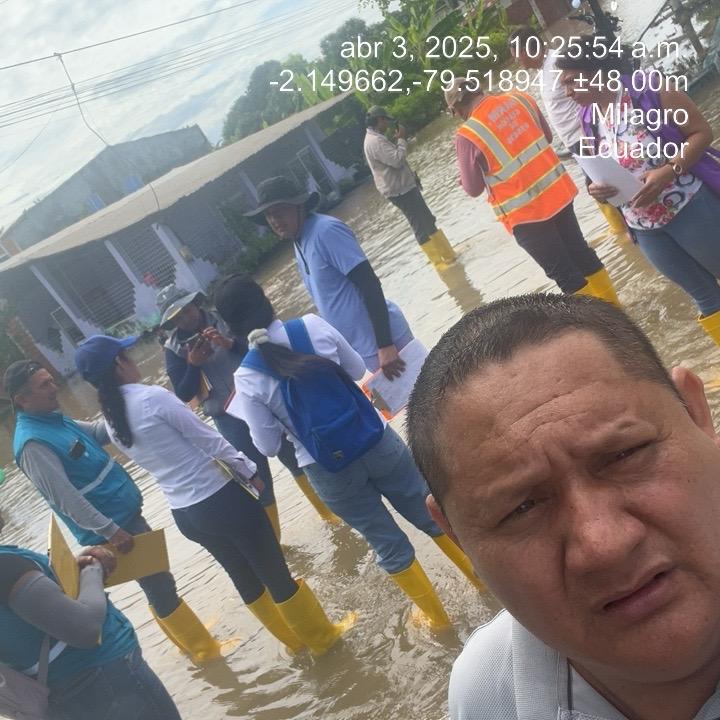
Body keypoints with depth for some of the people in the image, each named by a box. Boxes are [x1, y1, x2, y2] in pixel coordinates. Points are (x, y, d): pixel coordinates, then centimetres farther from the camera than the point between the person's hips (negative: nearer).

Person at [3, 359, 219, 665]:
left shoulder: (53, 418, 7)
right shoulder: (32, 442, -22)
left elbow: (98, 432, 18)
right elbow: (65, 498, -24)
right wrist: (110, 530, -22)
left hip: (125, 512, 9)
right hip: (111, 526, -9)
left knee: (159, 584, 20)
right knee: (160, 587, 1)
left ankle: (190, 638, 36)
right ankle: (203, 647, 16)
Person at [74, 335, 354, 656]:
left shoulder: (111, 421, 3)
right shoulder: (152, 396, -20)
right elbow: (211, 442, -15)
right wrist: (250, 473, -1)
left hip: (185, 515, 8)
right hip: (221, 500, -7)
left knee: (245, 578, 24)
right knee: (277, 574, 12)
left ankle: (295, 638, 41)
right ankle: (322, 635, 31)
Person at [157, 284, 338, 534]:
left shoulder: (222, 321, -2)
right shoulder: (173, 350, -3)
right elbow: (183, 394, -4)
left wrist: (230, 343, -22)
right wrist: (192, 364, -19)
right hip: (229, 418, -1)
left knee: (296, 457, 13)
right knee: (258, 479, 4)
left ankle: (329, 510, 34)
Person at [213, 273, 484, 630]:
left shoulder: (247, 378, -14)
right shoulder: (313, 326, -10)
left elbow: (268, 446, -5)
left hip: (329, 472, -1)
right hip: (377, 442, 1)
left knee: (388, 545, 19)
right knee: (432, 514, 21)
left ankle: (434, 613, 37)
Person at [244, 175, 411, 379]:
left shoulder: (326, 231, -18)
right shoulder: (299, 244, 10)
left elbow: (370, 285, -22)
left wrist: (385, 346, -25)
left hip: (383, 336, -8)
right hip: (361, 346, 8)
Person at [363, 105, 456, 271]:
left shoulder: (376, 139, 16)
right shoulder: (375, 141, -20)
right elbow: (398, 160, -27)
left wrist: (411, 175, 17)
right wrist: (401, 139, -13)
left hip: (404, 187, 11)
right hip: (400, 191, -11)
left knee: (427, 220, 17)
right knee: (422, 227, -6)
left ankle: (447, 254, 25)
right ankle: (440, 262, 0)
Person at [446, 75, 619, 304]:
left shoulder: (467, 136, -17)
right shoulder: (518, 98, 0)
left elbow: (473, 189, -7)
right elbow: (547, 136, 14)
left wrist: (465, 178, 13)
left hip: (524, 212, -7)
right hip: (558, 190, 7)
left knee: (563, 273, 7)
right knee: (581, 254, 22)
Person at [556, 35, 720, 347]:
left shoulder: (649, 87, -13)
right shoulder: (589, 118, 2)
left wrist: (669, 171, -26)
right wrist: (597, 189, -10)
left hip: (691, 207, -4)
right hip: (644, 226, 5)